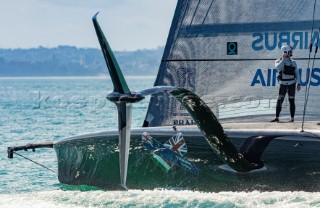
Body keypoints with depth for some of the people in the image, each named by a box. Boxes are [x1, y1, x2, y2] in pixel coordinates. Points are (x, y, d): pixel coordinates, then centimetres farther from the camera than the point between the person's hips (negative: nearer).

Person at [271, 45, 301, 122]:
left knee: (291, 101, -1)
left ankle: (292, 118, 3)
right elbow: (278, 68, -23)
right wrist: (283, 59, -18)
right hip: (283, 84, -1)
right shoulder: (279, 61, 0)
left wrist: (298, 84, 0)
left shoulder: (293, 63, 6)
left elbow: (297, 74, 8)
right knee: (279, 101, -5)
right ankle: (277, 118, -3)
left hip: (291, 84, 1)